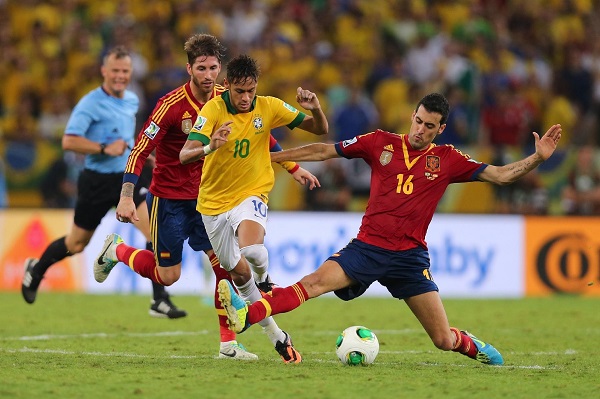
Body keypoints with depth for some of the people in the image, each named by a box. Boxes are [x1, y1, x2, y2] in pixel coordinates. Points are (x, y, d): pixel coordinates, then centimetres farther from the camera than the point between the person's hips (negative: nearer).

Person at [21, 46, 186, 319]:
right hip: (97, 181, -5)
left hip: (127, 178, 5)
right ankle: (36, 269, 40)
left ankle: (160, 301, -10)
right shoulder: (90, 104, -15)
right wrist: (105, 149, -27)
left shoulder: (132, 100, 8)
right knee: (76, 244, 10)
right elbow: (69, 141, -23)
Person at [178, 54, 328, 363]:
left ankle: (264, 279, 5)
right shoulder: (213, 109, -16)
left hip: (250, 195, -1)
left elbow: (320, 130, -2)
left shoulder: (268, 107, -9)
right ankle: (275, 334, 25)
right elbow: (184, 155, -25)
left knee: (252, 250, -31)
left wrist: (315, 109, -24)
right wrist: (209, 147, -46)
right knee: (238, 272, 8)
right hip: (214, 201, 1)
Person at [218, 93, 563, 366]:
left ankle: (476, 347, 32)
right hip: (368, 246, 0)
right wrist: (269, 157, 7)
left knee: (444, 341, -2)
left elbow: (501, 175, 3)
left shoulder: (448, 160, 3)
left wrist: (537, 158, -12)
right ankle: (246, 316, -39)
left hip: (411, 256, 0)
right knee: (316, 281, -26)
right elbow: (324, 151, 7)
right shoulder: (382, 143, 3)